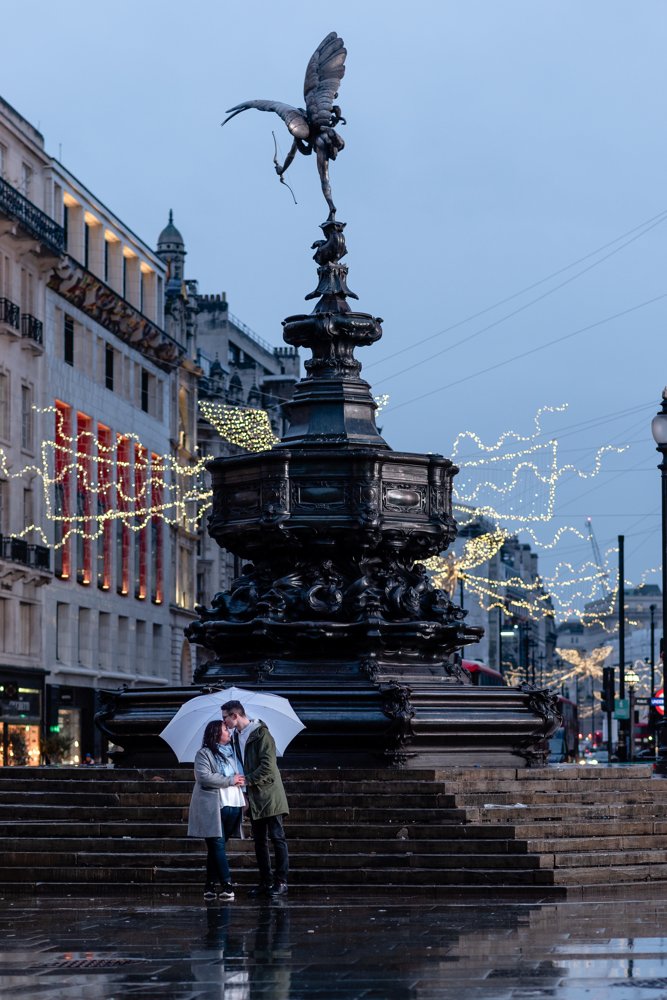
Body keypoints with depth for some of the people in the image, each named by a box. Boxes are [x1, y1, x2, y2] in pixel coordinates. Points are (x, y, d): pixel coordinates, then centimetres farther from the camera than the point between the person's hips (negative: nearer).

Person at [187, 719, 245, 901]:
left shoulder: (231, 753, 20)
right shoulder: (204, 754, -3)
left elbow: (240, 776, 31)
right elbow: (204, 777, -17)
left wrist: (241, 781, 7)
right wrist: (230, 780, -15)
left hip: (232, 806, 7)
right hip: (213, 809, -7)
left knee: (216, 847, 8)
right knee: (217, 846, -7)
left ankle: (210, 885, 11)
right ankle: (227, 885, -11)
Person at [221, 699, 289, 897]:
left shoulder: (261, 733, -13)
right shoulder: (236, 736, 11)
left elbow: (267, 766, -20)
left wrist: (248, 780, -18)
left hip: (269, 794, -8)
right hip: (254, 798, 8)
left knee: (277, 838, -3)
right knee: (259, 841, 9)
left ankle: (281, 881, -1)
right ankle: (265, 882, 14)